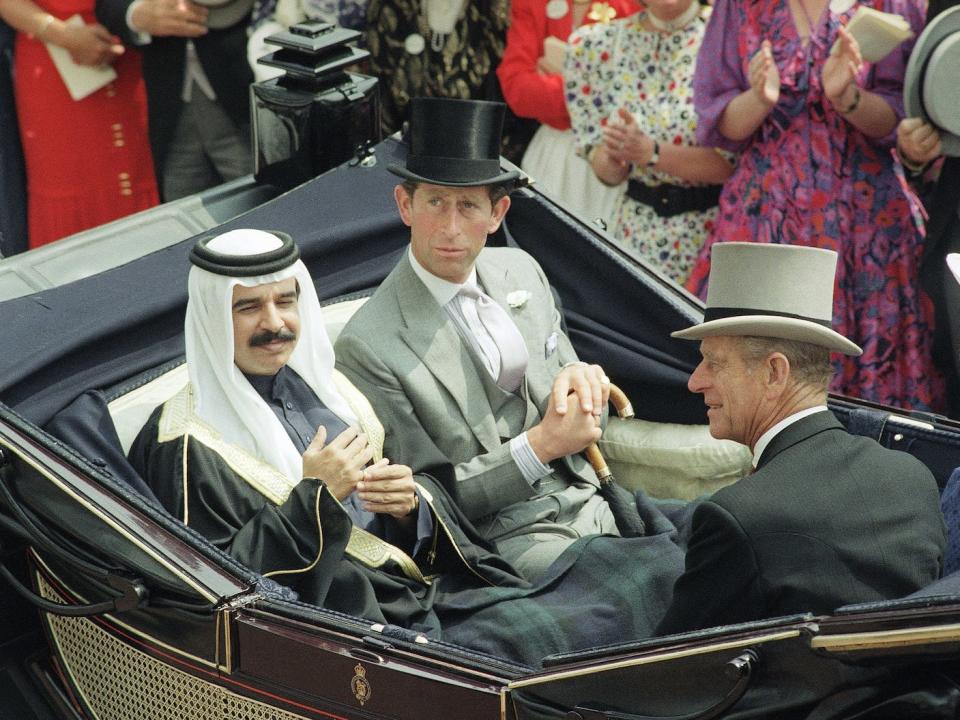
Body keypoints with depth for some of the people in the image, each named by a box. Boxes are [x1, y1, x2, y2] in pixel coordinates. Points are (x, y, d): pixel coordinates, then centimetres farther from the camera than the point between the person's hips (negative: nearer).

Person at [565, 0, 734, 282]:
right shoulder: (593, 46, 2)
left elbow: (735, 159, -13)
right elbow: (607, 173, 5)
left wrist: (650, 152, -23)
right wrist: (612, 156, -17)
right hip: (638, 235, 3)